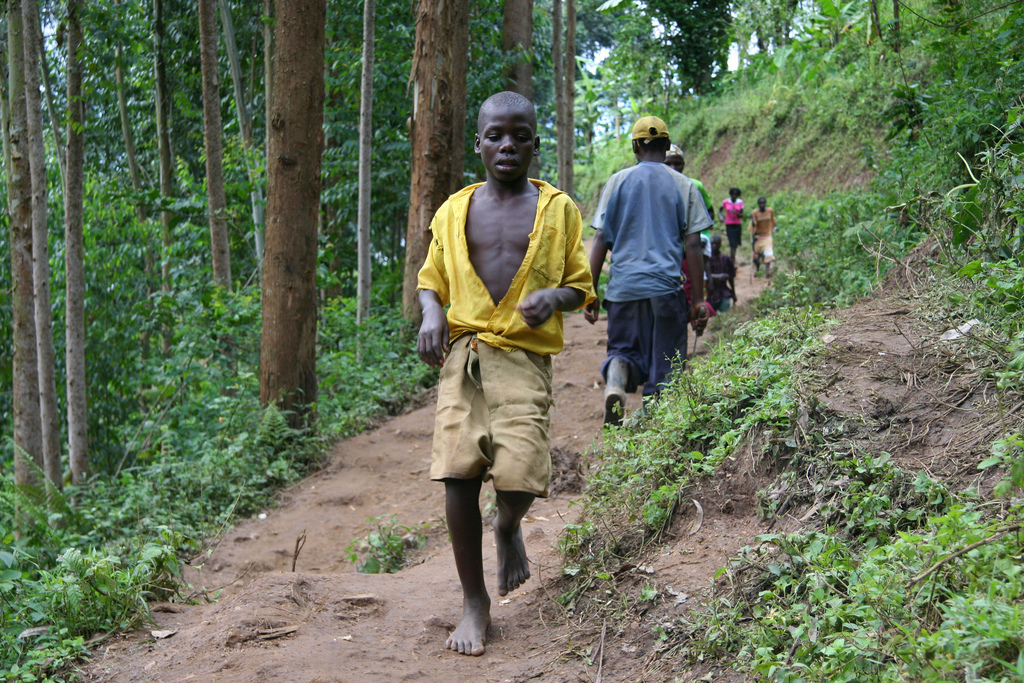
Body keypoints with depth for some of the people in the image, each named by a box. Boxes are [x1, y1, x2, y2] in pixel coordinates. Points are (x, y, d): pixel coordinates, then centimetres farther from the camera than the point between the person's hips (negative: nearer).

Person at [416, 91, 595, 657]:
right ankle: (474, 602, 7)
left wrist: (554, 297, -10)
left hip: (525, 359, -1)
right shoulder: (455, 211, 12)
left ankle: (508, 528, 26)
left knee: (519, 476, -14)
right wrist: (431, 314, -2)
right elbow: (431, 281, 20)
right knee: (458, 474, -8)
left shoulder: (557, 209, 8)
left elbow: (580, 284, 12)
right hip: (463, 353, 2)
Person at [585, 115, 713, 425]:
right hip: (666, 288, -1)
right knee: (663, 369, 8)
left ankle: (615, 382, -17)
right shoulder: (684, 186, 5)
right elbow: (693, 246, 1)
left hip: (622, 286, 1)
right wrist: (698, 301, 5)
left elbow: (601, 240, 2)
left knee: (623, 350, 14)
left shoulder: (618, 181, 6)